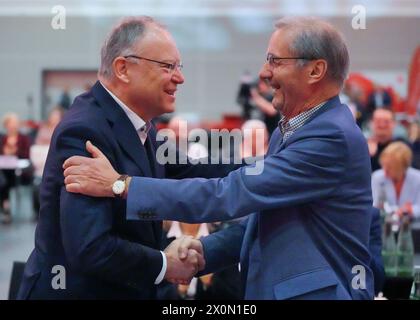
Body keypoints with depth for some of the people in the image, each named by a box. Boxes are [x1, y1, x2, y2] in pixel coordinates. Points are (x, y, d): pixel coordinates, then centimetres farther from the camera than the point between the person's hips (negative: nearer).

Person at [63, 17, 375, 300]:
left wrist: (120, 185, -21)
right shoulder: (288, 131, 12)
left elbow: (231, 194, -23)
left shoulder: (334, 136, -19)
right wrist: (206, 249, -2)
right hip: (272, 288, 8)